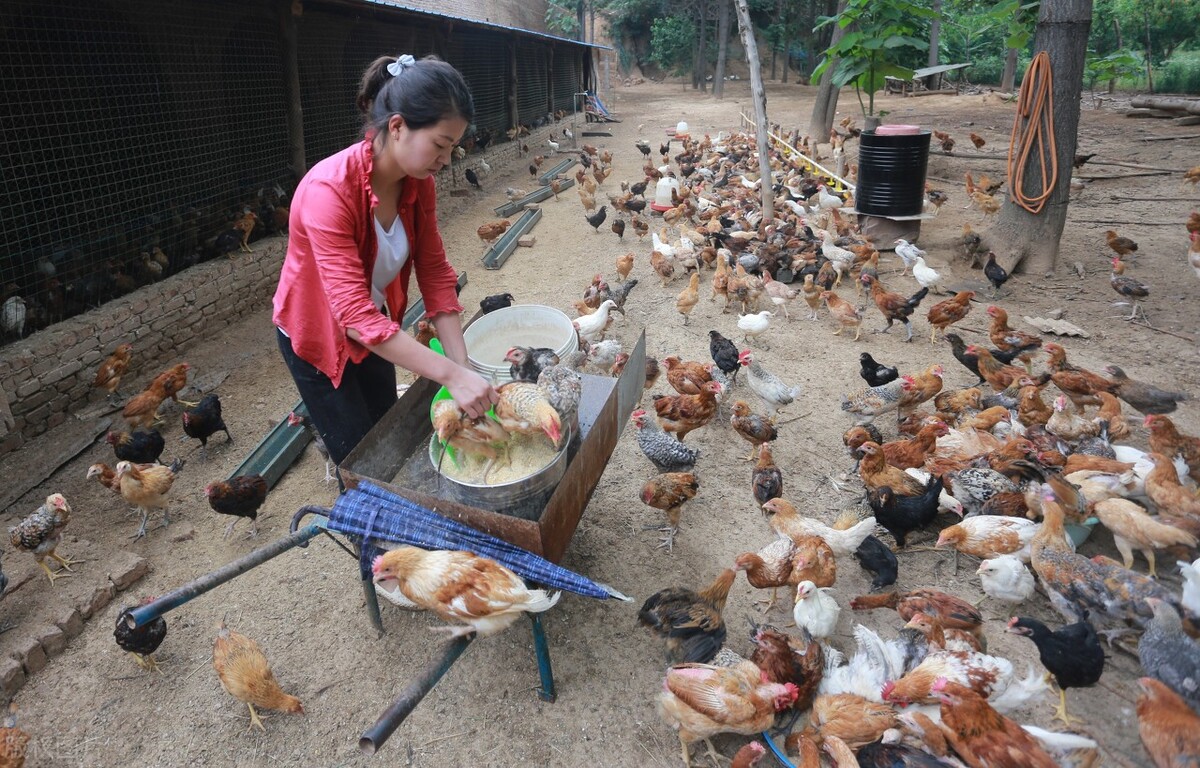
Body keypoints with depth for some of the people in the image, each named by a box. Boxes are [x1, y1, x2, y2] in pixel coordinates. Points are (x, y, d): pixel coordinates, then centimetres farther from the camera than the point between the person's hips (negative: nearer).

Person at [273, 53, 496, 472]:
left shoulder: (418, 182, -15)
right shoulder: (328, 191, -36)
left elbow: (435, 273, -13)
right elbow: (354, 315, -41)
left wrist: (463, 368, -22)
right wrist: (452, 375, -44)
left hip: (375, 328, 6)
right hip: (317, 334, -6)